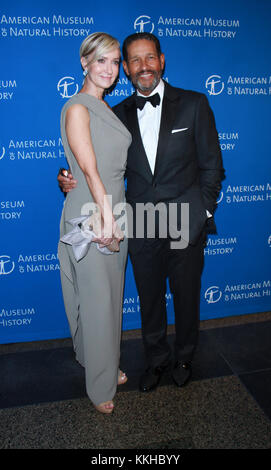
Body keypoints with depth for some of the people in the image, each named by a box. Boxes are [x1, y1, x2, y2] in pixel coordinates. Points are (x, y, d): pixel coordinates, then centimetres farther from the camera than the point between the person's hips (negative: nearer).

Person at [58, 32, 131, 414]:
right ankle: (100, 385, 25)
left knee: (112, 296, 19)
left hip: (114, 210, 8)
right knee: (96, 302, 4)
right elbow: (89, 169, -20)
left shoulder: (106, 108, 14)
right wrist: (106, 216, -25)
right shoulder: (77, 109, -12)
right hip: (91, 215, -8)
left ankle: (109, 365, 40)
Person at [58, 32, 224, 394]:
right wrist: (74, 181, -9)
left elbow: (211, 165, -1)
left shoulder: (194, 104, -2)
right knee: (150, 301, 17)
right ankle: (156, 360, 43)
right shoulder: (118, 114, 4)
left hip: (186, 228, -1)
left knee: (187, 299, 16)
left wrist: (203, 212, -5)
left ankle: (184, 358, 44)